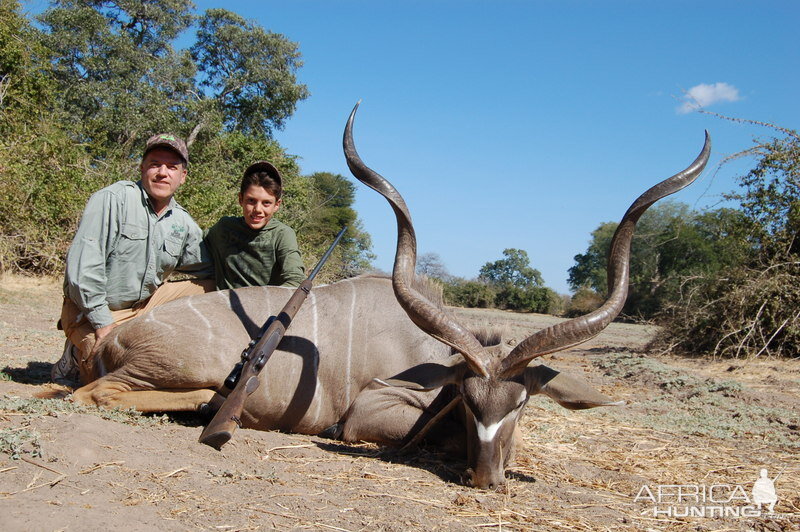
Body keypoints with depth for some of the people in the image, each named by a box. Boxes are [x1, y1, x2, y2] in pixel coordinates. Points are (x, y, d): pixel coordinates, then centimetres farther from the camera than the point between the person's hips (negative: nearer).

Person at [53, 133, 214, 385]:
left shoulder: (184, 224, 2)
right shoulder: (112, 199, -16)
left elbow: (208, 273, 10)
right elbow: (83, 265, -21)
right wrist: (102, 322, -21)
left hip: (144, 305, 6)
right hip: (92, 311, -6)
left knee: (207, 288, -4)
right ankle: (78, 353, 10)